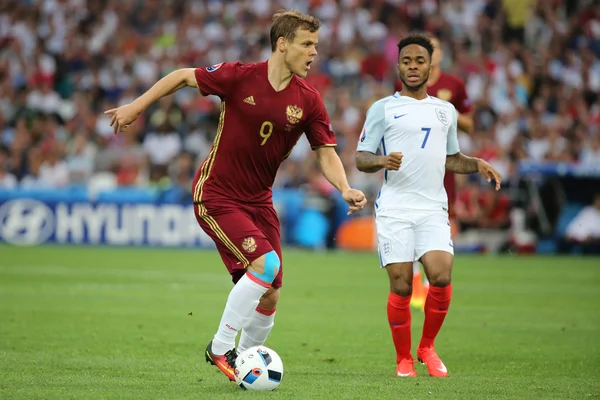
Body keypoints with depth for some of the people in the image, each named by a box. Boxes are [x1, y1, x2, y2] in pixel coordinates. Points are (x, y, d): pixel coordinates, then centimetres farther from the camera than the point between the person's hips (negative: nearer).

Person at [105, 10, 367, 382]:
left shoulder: (308, 100, -5)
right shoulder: (240, 76, -15)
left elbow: (326, 153, -2)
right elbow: (184, 76, -1)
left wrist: (346, 189, -20)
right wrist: (136, 106, 0)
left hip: (259, 200, 5)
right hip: (217, 195, -5)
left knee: (269, 296, 3)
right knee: (264, 263, -24)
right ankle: (221, 346, -8)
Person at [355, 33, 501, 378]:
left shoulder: (446, 111, 18)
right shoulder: (383, 109, 7)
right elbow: (361, 158, 5)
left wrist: (477, 165, 9)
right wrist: (381, 161, -17)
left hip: (433, 209, 2)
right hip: (394, 210, -2)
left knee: (442, 278, -15)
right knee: (401, 287, -7)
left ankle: (427, 347, 7)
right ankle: (403, 359, 11)